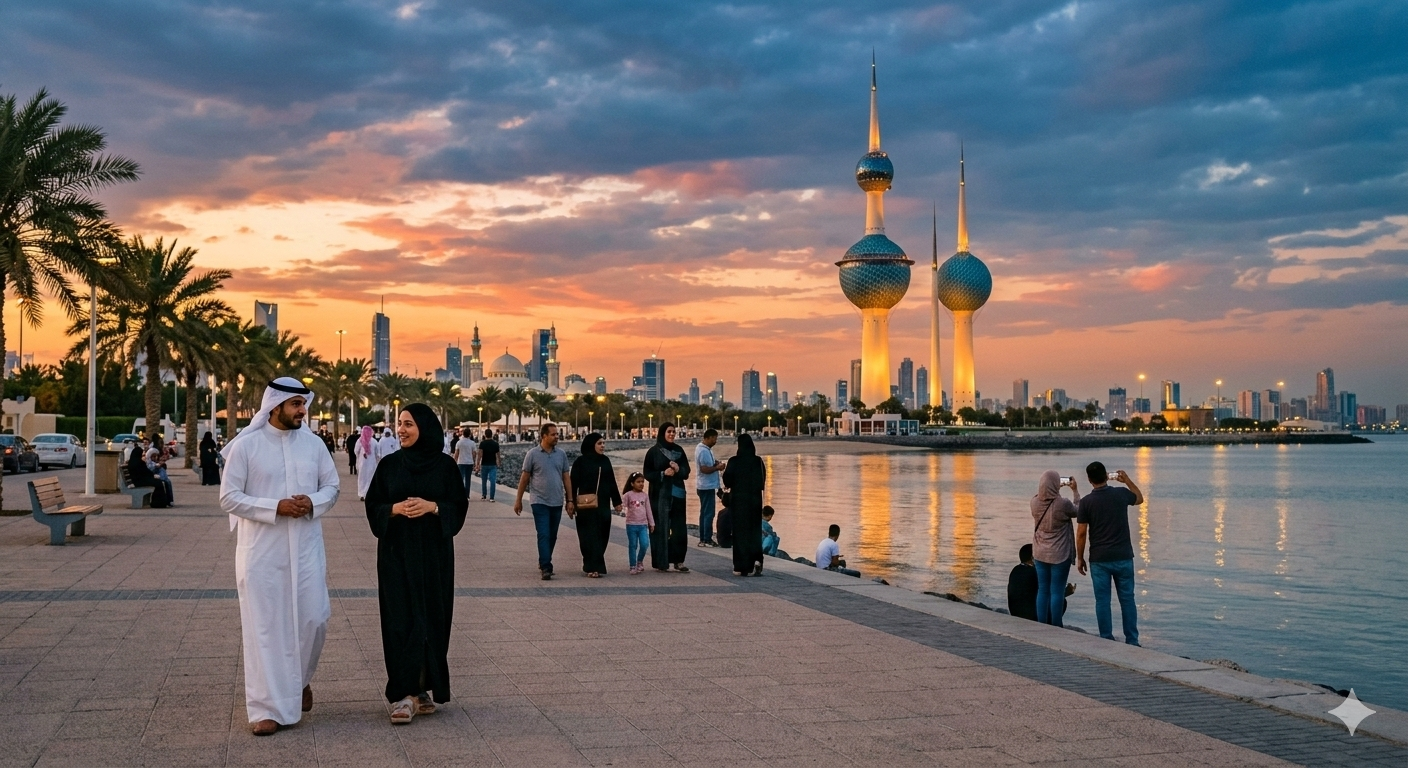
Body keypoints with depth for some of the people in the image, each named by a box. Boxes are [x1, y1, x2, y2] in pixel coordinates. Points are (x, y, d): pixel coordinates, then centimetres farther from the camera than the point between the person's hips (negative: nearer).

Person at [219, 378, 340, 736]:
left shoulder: (314, 444, 4)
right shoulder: (245, 445, -6)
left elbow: (332, 486, 10)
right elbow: (229, 497, -7)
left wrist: (313, 502, -12)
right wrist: (275, 507, -18)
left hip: (306, 548, 3)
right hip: (261, 550, -3)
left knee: (313, 619, 3)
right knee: (264, 628, 1)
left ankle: (300, 678, 33)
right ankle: (267, 707, 10)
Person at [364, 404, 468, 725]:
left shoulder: (445, 465, 1)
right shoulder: (389, 465, 4)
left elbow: (459, 507, 1)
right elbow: (373, 506, 4)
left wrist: (433, 507, -17)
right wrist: (395, 509, -15)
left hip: (434, 553, 0)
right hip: (397, 553, 0)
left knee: (432, 617, 2)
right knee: (401, 619, -5)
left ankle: (426, 688, 16)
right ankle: (403, 693, -4)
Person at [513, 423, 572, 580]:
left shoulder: (561, 454, 6)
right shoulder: (532, 454, -3)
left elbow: (566, 478, 9)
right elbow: (524, 477, 2)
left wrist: (570, 500, 5)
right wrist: (518, 500, 4)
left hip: (557, 502, 4)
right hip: (540, 502, -4)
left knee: (552, 537, 11)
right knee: (544, 535, -11)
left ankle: (543, 563, 26)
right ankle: (546, 568, -13)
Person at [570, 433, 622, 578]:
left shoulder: (605, 461, 11)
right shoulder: (581, 461, -4)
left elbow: (612, 482, 15)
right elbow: (573, 483, -5)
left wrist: (616, 501, 14)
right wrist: (572, 501, -11)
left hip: (603, 504, 5)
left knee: (602, 535, 6)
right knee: (590, 536, -5)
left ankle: (595, 566, 17)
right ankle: (593, 567, -4)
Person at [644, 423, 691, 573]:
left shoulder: (679, 450, 10)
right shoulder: (653, 451, -2)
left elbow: (687, 471, 8)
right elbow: (648, 473, -3)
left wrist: (678, 469, -13)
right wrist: (663, 473, -17)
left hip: (677, 494, 4)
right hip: (660, 495, -4)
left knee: (679, 527, 0)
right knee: (661, 528, -2)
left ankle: (678, 561, 6)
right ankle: (660, 562, 5)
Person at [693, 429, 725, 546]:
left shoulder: (701, 447, 11)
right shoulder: (704, 451, -21)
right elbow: (705, 469, -27)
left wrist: (715, 463, 4)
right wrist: (717, 467, -15)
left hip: (704, 486, 11)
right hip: (707, 486, -11)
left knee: (704, 513, 14)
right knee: (709, 513, -5)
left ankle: (703, 539, 19)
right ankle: (707, 540, -1)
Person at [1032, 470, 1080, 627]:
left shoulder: (1035, 502, -7)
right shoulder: (1063, 504, -20)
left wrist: (1058, 489, 22)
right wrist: (1075, 491, 12)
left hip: (1040, 554, 5)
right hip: (1059, 555, -5)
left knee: (1042, 590, 11)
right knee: (1057, 592, 2)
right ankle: (1055, 628, 7)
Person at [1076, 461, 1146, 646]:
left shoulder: (1086, 501, -8)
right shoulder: (1121, 494, -2)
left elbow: (1081, 533, -6)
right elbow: (1140, 499, 22)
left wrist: (1080, 558, 4)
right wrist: (1127, 480, 31)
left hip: (1099, 559, -2)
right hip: (1123, 557, 2)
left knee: (1102, 601, 5)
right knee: (1127, 599, 10)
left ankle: (1107, 640, 8)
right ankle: (1132, 640, 13)